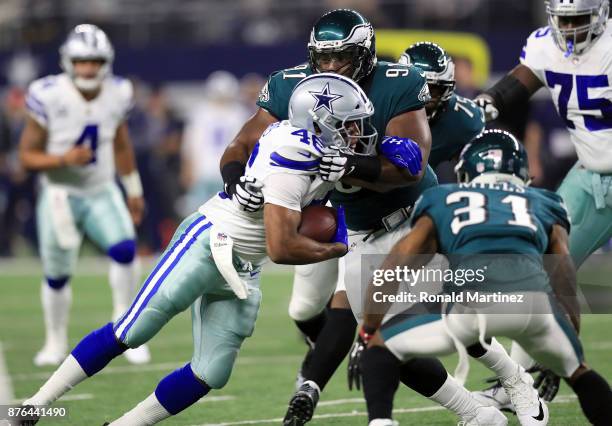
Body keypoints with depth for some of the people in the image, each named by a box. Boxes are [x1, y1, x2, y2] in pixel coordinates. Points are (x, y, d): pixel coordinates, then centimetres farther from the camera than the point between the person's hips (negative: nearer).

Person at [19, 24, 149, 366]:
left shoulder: (117, 94, -6)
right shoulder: (49, 97, -19)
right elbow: (27, 156, -14)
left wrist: (134, 190, 18)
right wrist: (64, 159, -31)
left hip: (102, 193, 2)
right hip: (60, 195, -2)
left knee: (125, 250, -22)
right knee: (57, 276, 6)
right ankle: (56, 343, 29)